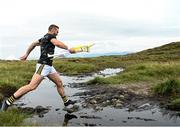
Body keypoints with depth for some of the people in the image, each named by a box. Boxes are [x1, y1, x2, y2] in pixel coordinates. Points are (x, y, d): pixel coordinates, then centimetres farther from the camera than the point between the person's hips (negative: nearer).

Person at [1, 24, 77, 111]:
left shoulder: (44, 38, 19)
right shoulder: (50, 36, -8)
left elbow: (33, 44, 29)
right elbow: (57, 43, -29)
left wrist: (26, 54, 35)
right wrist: (68, 49, -20)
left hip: (49, 66, 11)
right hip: (43, 65, -11)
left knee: (59, 83, 12)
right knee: (32, 86, -13)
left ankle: (66, 101, 23)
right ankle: (8, 101, -8)